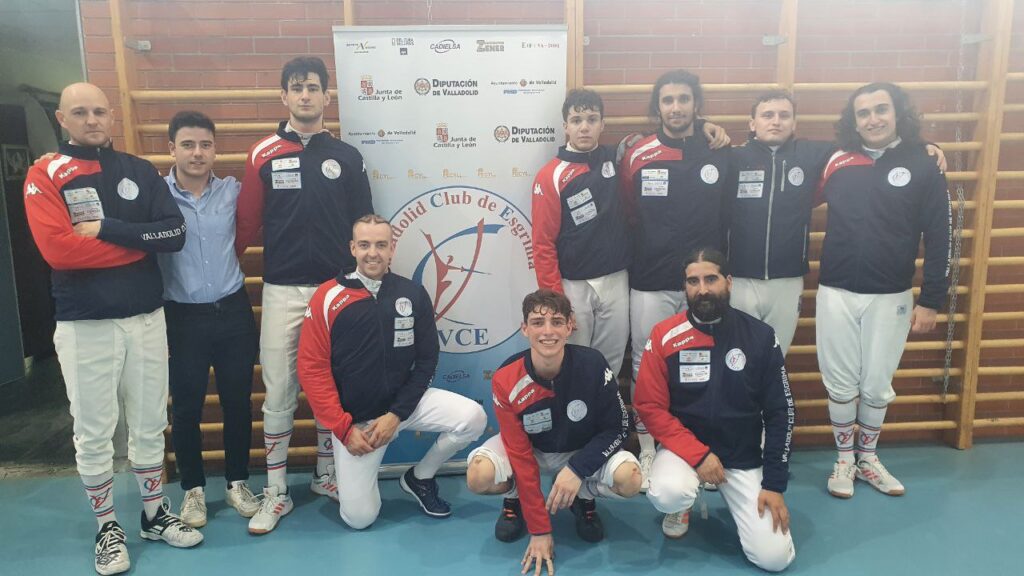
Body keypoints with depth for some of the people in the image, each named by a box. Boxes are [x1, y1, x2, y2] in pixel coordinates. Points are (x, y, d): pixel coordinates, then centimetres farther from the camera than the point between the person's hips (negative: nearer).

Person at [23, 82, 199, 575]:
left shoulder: (139, 171, 6)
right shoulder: (45, 176, -3)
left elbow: (174, 234, -6)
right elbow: (57, 249, -18)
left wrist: (106, 229, -14)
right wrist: (139, 241, -12)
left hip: (146, 317, 3)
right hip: (84, 325, -3)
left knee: (150, 424, 13)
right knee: (93, 432, 7)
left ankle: (155, 515, 29)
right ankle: (108, 528, 24)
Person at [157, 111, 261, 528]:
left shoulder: (233, 191, 1)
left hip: (233, 311, 2)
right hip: (182, 317, -2)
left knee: (238, 401, 10)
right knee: (186, 408, 8)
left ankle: (237, 482, 27)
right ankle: (193, 488, 27)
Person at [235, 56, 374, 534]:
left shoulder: (347, 157, 6)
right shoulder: (263, 155, 3)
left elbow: (362, 225, 8)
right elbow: (247, 223, 3)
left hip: (336, 288, 1)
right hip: (281, 291, -1)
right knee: (278, 392, 4)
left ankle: (325, 475, 29)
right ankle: (276, 492, 18)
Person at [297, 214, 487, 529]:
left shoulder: (413, 294, -3)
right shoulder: (328, 297, -9)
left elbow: (426, 359, 0)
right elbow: (312, 368, -9)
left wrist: (396, 414, -10)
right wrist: (344, 427, -12)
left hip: (404, 401, 2)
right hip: (353, 416, -2)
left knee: (473, 418, -19)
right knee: (359, 516, -7)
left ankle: (419, 478, 8)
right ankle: (352, 475, 30)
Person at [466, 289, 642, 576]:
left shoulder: (592, 364, -27)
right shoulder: (505, 380, -26)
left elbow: (618, 427, -14)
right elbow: (521, 455, -21)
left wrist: (577, 469, -28)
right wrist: (539, 530, -21)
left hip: (584, 450, 1)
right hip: (528, 447, 0)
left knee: (629, 479, -28)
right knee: (479, 476, -29)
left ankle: (583, 498, 7)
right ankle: (515, 499, 8)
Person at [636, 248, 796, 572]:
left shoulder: (760, 336, -7)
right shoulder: (665, 336, -11)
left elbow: (781, 413, -2)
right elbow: (650, 407, -9)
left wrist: (774, 483, -5)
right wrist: (698, 454, -18)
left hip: (744, 458, 1)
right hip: (684, 448, -1)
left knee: (774, 557, -9)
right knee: (667, 494, -34)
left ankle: (732, 497, 23)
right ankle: (680, 507, 6)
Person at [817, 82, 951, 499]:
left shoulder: (924, 168, -3)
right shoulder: (836, 164, 1)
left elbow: (939, 240, -2)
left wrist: (931, 301, -4)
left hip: (891, 298, -1)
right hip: (836, 295, 1)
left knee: (877, 386, 11)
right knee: (840, 384, 9)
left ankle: (868, 459, 31)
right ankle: (844, 460, 27)